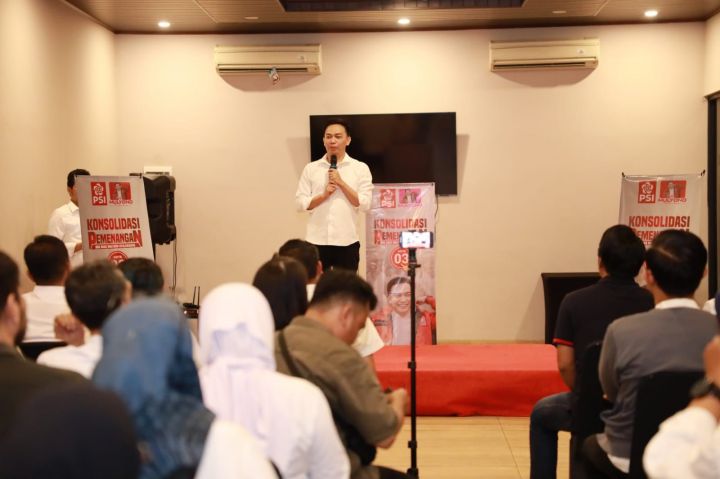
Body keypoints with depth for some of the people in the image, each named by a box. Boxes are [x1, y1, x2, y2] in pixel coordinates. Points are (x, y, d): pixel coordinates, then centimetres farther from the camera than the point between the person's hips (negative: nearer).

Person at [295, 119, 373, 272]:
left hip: (347, 242, -1)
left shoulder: (360, 168, 2)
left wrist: (341, 182, -11)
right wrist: (324, 194, -12)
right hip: (316, 241, 1)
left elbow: (364, 204, -5)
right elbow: (300, 203, 2)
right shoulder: (311, 169, 6)